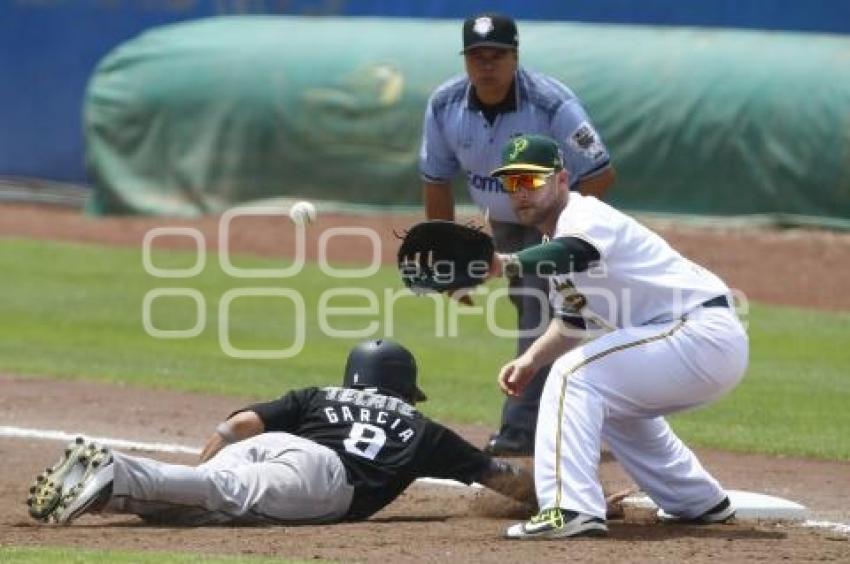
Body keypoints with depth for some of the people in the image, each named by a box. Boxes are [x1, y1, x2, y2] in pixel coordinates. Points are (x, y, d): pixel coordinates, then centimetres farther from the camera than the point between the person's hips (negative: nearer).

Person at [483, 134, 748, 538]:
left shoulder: (585, 217, -15)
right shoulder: (557, 240, 16)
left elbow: (578, 253, -40)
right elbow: (572, 322, 25)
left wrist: (505, 265, -57)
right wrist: (530, 360, 6)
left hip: (705, 334, -11)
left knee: (575, 373, -21)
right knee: (610, 399, 31)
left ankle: (571, 509, -29)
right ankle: (700, 503, 39)